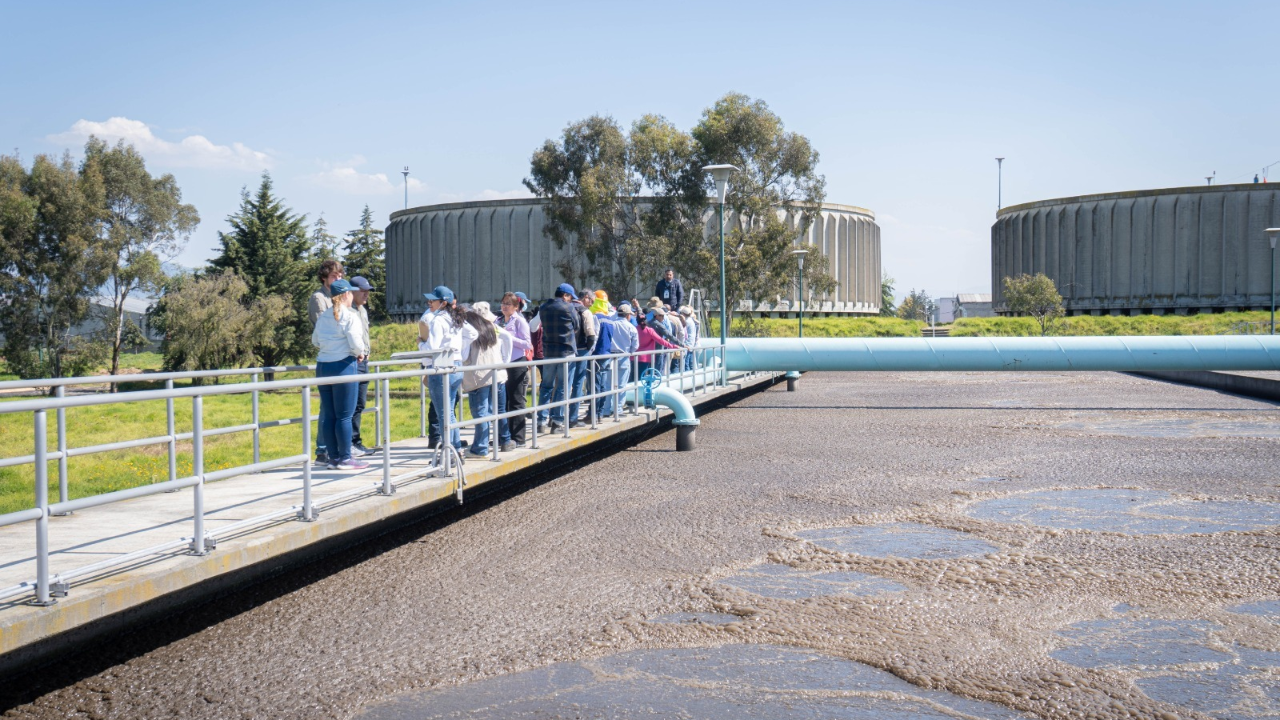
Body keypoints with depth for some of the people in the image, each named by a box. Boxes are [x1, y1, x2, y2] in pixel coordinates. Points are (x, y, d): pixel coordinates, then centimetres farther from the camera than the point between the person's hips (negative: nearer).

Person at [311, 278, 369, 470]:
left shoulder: (323, 317, 11)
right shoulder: (350, 317, -9)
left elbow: (315, 339, 17)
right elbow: (355, 342, -16)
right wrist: (360, 353, 4)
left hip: (322, 366, 7)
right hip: (343, 366, -7)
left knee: (328, 415, 9)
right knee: (344, 415, -1)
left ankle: (333, 458, 14)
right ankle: (345, 459, 2)